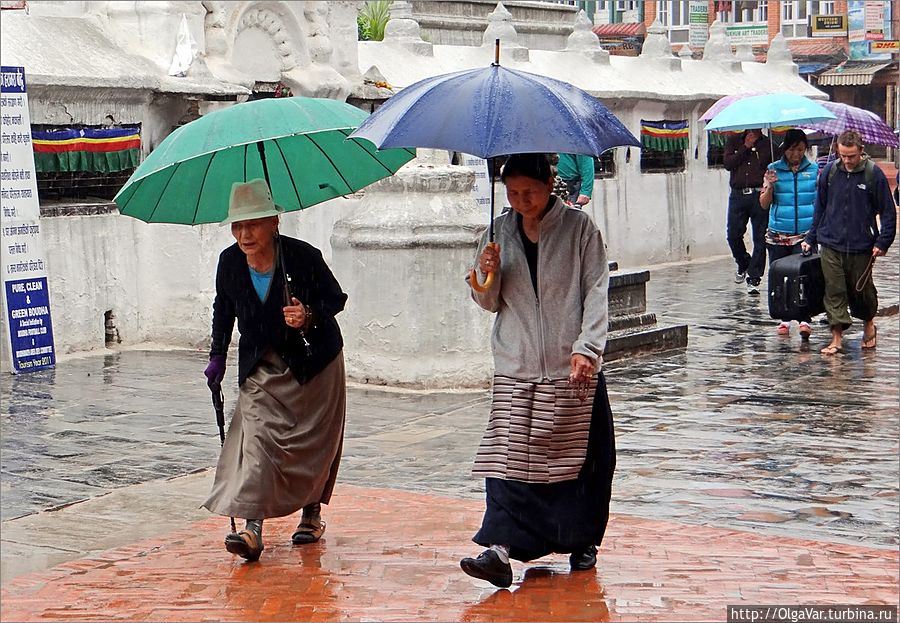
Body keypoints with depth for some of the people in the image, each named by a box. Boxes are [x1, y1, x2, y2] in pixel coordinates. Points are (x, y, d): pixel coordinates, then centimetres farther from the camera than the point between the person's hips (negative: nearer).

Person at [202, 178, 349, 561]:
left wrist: (310, 315, -27)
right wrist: (218, 355, 10)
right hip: (262, 367, 2)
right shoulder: (229, 262, -7)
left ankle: (312, 513, 28)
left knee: (315, 441, 6)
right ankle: (252, 528, -24)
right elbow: (223, 308, 12)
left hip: (314, 362, -2)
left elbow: (336, 299, -8)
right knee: (256, 434, -14)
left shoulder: (303, 257, -20)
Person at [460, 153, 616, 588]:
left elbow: (596, 293, -3)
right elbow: (489, 303, 14)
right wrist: (487, 277, -8)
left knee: (576, 454, 5)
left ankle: (582, 542, 21)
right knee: (509, 453, -8)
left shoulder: (579, 228, 0)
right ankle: (500, 548, -14)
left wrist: (586, 348, -15)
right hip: (516, 365, 2)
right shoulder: (500, 231, 9)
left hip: (571, 366, -2)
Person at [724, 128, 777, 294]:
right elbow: (728, 164, -2)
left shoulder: (768, 144, 7)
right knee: (733, 235, 1)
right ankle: (743, 265, 28)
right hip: (738, 195, 2)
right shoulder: (734, 141, 13)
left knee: (760, 238, -2)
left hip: (759, 196, -2)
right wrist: (746, 147, -4)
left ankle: (754, 278, 2)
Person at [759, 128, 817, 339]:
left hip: (805, 234, -2)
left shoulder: (814, 170, 6)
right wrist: (770, 186, -14)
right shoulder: (774, 169, 6)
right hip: (778, 234, 2)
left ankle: (805, 319, -17)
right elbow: (764, 204, 5)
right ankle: (785, 318, 18)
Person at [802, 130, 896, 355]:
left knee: (862, 289, 11)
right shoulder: (830, 172, 2)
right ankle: (837, 338, 2)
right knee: (834, 291, -2)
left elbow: (888, 212, 0)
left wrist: (882, 242, -8)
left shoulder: (874, 174, -6)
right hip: (831, 244, 2)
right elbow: (820, 208, 13)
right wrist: (811, 238, 12)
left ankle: (869, 323, 37)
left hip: (862, 246, -2)